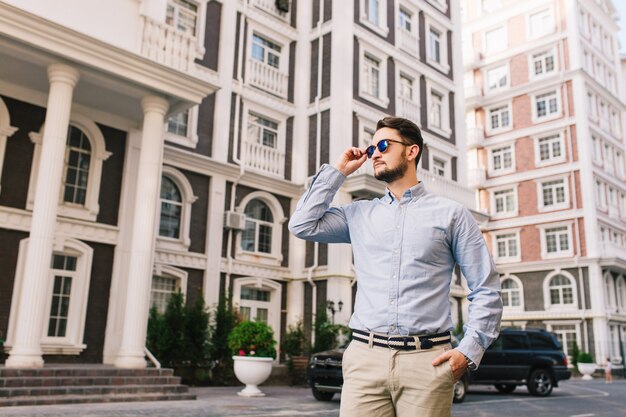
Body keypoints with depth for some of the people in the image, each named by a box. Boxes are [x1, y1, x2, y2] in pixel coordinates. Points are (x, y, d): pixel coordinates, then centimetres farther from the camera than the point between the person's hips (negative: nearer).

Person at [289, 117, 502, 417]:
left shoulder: (451, 214, 7)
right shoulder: (359, 214, 16)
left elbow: (486, 291, 6)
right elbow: (303, 225, 7)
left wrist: (469, 350, -6)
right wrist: (338, 171, 12)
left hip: (427, 360, -2)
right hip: (365, 358, 2)